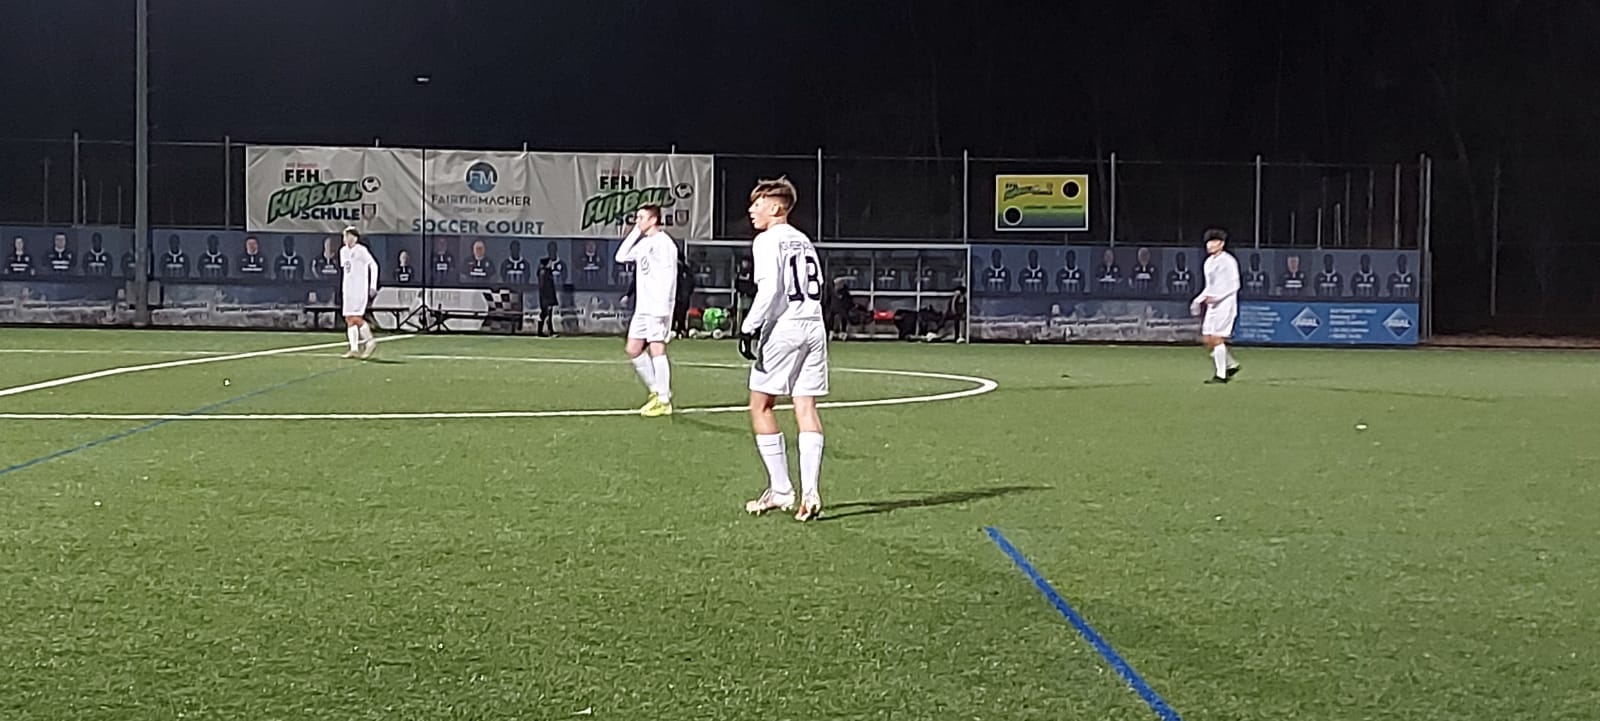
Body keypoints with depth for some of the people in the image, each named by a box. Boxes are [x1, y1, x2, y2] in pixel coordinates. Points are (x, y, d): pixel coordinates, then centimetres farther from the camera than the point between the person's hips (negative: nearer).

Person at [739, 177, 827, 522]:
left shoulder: (767, 241, -4)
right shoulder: (804, 241, 19)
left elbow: (769, 289, -15)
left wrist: (749, 327, -12)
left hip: (783, 328, -7)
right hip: (814, 326, 7)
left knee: (761, 405, 5)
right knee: (806, 408, 2)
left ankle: (780, 489, 4)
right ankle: (810, 492, -7)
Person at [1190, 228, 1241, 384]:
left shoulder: (1228, 261, -10)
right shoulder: (1209, 262, 15)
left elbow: (1234, 285, -14)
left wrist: (1216, 297, -21)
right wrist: (1199, 299, 12)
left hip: (1225, 304, -8)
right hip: (1212, 306, 8)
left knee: (1216, 339, -11)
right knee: (1208, 340, 5)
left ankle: (1221, 375, -4)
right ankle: (1231, 365, 22)